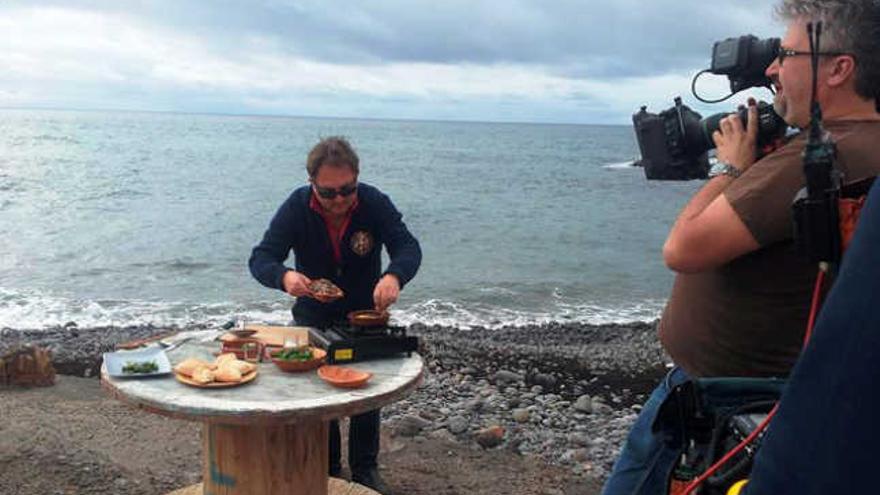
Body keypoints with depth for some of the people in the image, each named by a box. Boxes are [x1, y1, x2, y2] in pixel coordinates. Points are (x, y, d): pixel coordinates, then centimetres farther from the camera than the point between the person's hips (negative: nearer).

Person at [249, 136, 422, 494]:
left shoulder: (374, 203, -19)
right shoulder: (297, 207, -19)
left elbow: (408, 247, -23)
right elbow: (260, 258, -22)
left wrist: (394, 276, -47)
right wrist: (284, 277, -46)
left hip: (366, 311, 1)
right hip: (313, 315, 0)